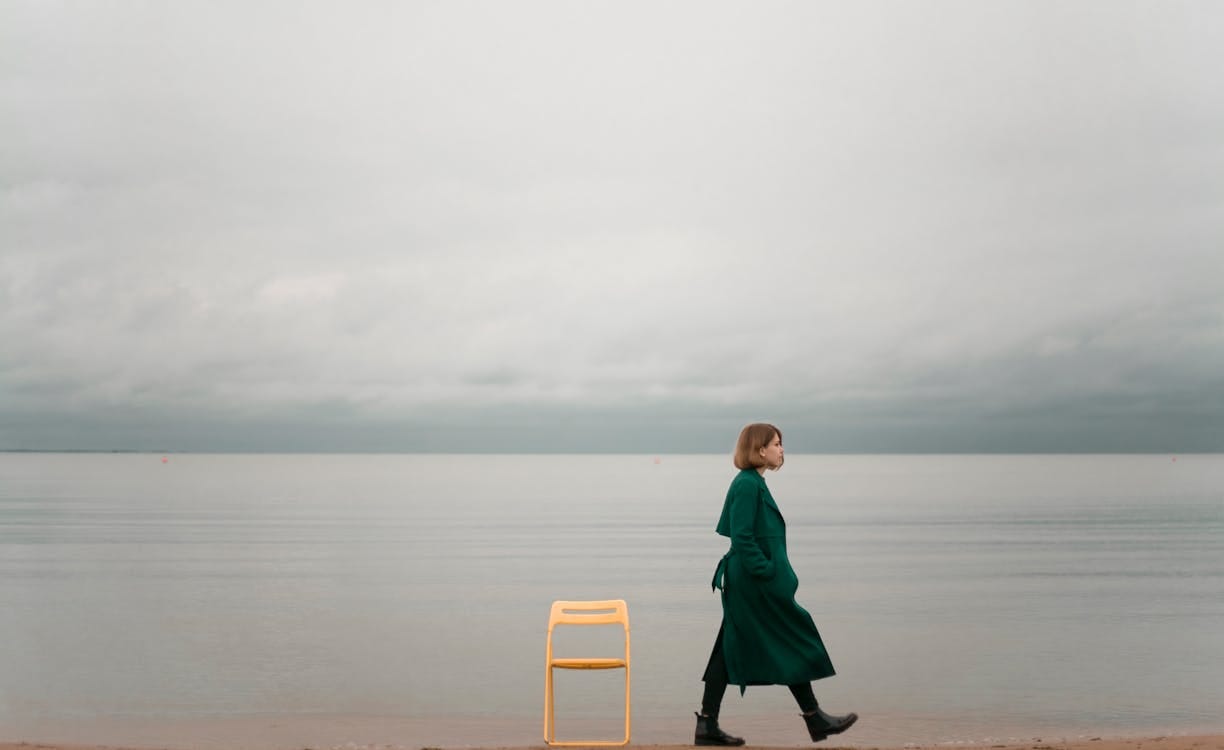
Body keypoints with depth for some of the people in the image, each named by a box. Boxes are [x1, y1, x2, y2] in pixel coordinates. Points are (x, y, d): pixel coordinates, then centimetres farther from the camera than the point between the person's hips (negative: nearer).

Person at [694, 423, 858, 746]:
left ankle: (707, 725, 10)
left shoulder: (751, 483, 15)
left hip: (745, 583, 10)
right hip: (757, 585, -10)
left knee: (731, 651, 9)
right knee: (792, 643, 2)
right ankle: (814, 718, 15)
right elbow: (742, 538, -21)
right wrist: (767, 573, -19)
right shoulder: (748, 485, -16)